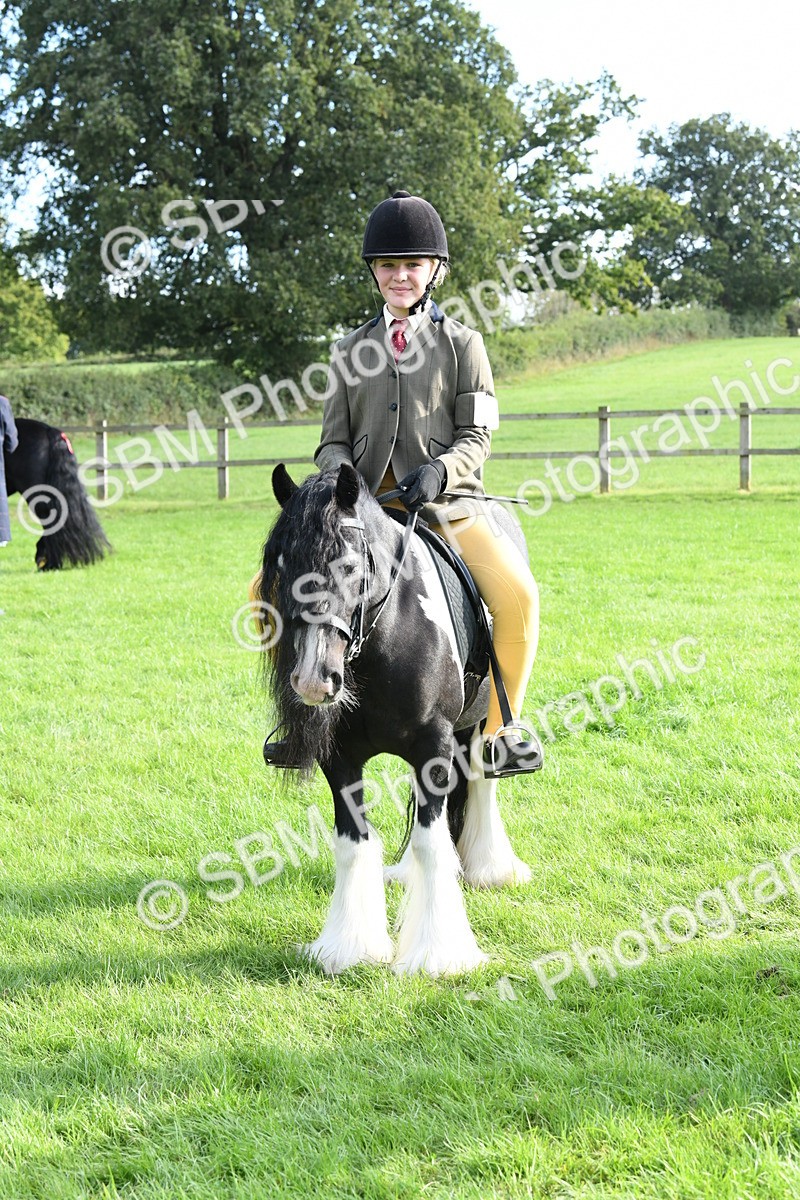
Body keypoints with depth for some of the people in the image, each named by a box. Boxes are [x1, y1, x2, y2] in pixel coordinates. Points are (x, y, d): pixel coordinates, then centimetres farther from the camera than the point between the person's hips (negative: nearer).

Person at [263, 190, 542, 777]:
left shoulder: (462, 343, 7)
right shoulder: (352, 350, 15)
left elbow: (477, 435, 0)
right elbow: (335, 439, 12)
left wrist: (439, 470, -21)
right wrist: (341, 479, -12)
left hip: (447, 506, -3)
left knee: (516, 595, -27)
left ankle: (501, 728, -7)